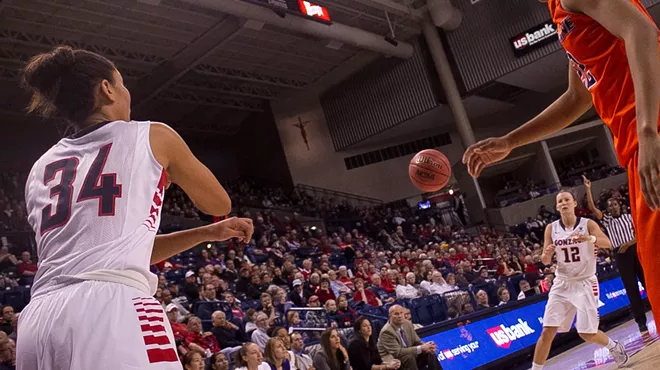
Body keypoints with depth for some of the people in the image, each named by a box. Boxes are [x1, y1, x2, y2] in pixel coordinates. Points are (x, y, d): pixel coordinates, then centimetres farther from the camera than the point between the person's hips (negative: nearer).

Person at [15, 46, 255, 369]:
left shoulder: (41, 169, 24)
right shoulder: (151, 136, 10)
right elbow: (219, 204, 24)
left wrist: (209, 233, 33)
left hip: (38, 321, 6)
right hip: (111, 309, -6)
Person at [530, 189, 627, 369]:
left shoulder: (588, 224, -7)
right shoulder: (551, 229, 0)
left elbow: (608, 244, -22)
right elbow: (546, 261, 2)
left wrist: (590, 238, -42)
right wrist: (547, 254, -22)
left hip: (585, 283, -2)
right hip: (562, 284, 2)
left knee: (587, 334, -1)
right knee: (547, 331, -9)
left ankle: (614, 346, 31)